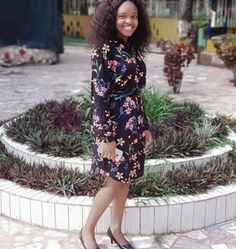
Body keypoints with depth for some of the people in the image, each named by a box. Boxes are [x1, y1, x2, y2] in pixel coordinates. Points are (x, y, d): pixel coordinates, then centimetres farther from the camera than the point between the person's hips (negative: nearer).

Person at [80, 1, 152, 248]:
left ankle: (116, 229, 30)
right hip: (114, 124, -7)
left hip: (133, 123, 7)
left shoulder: (134, 50, 9)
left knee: (125, 179, 14)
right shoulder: (104, 50, -13)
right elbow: (99, 96, -17)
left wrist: (145, 126, 15)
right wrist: (106, 136, -19)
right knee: (114, 182, -1)